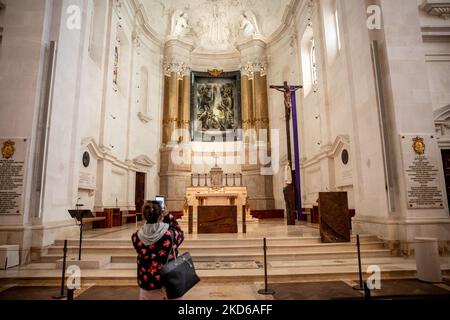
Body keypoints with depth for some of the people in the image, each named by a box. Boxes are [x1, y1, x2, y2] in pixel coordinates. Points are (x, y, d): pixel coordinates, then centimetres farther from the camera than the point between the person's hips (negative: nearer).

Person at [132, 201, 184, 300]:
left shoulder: (137, 237, -14)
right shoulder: (170, 234, -22)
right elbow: (180, 234, 1)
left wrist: (149, 217, 4)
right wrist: (168, 216, 1)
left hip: (146, 283, 2)